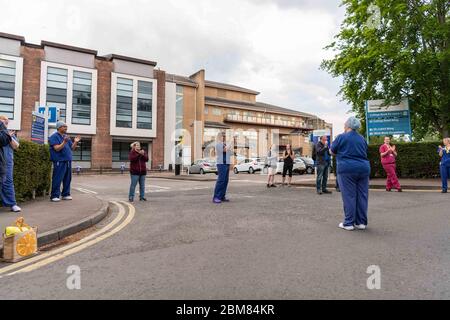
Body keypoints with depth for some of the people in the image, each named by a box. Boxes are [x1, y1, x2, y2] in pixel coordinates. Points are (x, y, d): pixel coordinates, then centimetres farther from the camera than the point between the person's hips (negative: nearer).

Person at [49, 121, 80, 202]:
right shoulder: (54, 137, -4)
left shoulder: (66, 136, 18)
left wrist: (75, 142, 1)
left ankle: (66, 194, 18)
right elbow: (57, 148, -15)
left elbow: (72, 148, 18)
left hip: (68, 161, 7)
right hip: (59, 161, -7)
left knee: (67, 179, 10)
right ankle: (54, 196, 2)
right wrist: (64, 142, -26)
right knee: (57, 179, -5)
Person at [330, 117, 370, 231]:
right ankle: (361, 222, 14)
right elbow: (365, 152, 22)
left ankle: (349, 223, 1)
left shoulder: (341, 137, -4)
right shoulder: (362, 138, 13)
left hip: (347, 169, -5)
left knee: (349, 196, -2)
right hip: (363, 169, 5)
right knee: (362, 196, 8)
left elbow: (332, 151, 6)